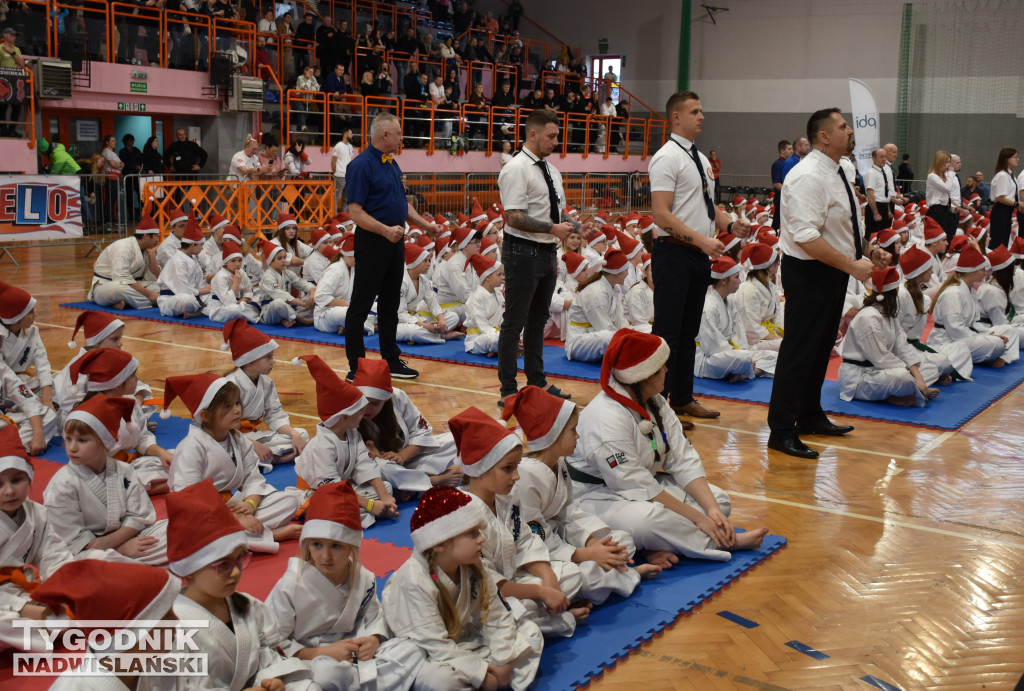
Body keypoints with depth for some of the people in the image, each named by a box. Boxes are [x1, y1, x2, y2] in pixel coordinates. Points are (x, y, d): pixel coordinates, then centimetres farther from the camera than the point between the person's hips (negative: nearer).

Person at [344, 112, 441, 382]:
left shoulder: (392, 164, 13)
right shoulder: (361, 165, -14)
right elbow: (355, 211, -19)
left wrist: (424, 224, 14)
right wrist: (386, 230, -29)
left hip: (395, 241, 9)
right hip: (372, 242, -9)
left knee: (390, 304, 15)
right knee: (361, 306, -1)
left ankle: (392, 360, 24)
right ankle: (356, 368, 5)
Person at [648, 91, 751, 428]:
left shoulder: (701, 159, 16)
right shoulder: (667, 157, -11)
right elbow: (662, 214, -19)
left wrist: (730, 224, 5)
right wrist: (701, 239, -25)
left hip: (700, 254, 9)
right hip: (674, 253, -9)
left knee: (689, 331, 16)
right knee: (668, 332, -6)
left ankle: (682, 398, 26)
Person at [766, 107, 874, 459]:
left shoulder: (835, 173, 12)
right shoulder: (808, 177, -20)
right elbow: (806, 238, -28)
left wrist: (863, 254, 10)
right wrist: (852, 266, -24)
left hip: (833, 272, 10)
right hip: (809, 274, -10)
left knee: (821, 347, 19)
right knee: (799, 351, -5)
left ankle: (810, 417, 33)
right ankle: (782, 431, 2)